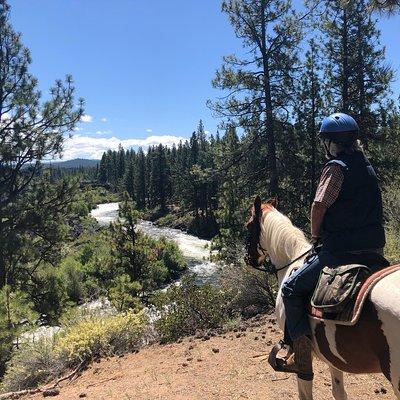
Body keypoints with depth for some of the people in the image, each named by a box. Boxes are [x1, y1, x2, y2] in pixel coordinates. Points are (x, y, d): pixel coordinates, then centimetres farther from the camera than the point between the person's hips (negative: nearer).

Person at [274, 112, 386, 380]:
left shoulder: (336, 166, -12)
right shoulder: (367, 166, 14)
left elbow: (319, 206, -16)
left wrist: (316, 233, 3)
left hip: (340, 250, -9)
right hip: (374, 249, 9)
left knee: (292, 288, 2)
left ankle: (302, 359, 3)